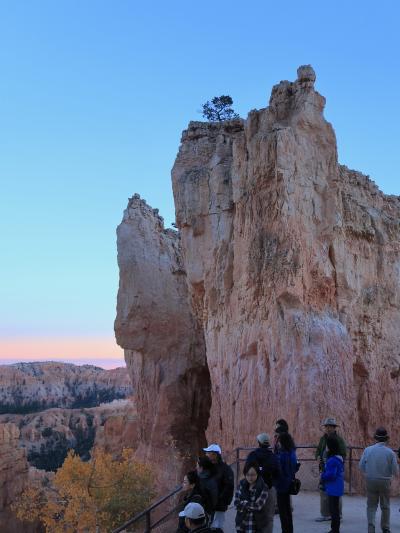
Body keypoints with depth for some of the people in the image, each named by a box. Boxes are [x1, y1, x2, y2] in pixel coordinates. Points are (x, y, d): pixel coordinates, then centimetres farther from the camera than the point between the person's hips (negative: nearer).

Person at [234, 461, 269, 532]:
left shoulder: (263, 487, -8)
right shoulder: (241, 485, 2)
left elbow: (258, 505, -17)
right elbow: (236, 504, -3)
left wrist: (243, 503, -8)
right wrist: (251, 506, -14)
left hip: (258, 527, -3)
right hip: (242, 525, 3)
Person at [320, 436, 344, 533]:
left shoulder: (332, 460, -23)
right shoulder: (339, 458, 9)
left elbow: (330, 475, -27)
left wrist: (322, 476, -9)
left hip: (333, 489, -10)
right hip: (336, 489, 10)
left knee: (333, 510, -1)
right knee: (334, 509, 19)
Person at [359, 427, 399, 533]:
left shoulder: (367, 450, -8)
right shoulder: (390, 453, -11)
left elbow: (361, 466, -5)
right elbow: (395, 471, -9)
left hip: (371, 481, 1)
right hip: (385, 482, -1)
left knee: (371, 505, 11)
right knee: (385, 506, 16)